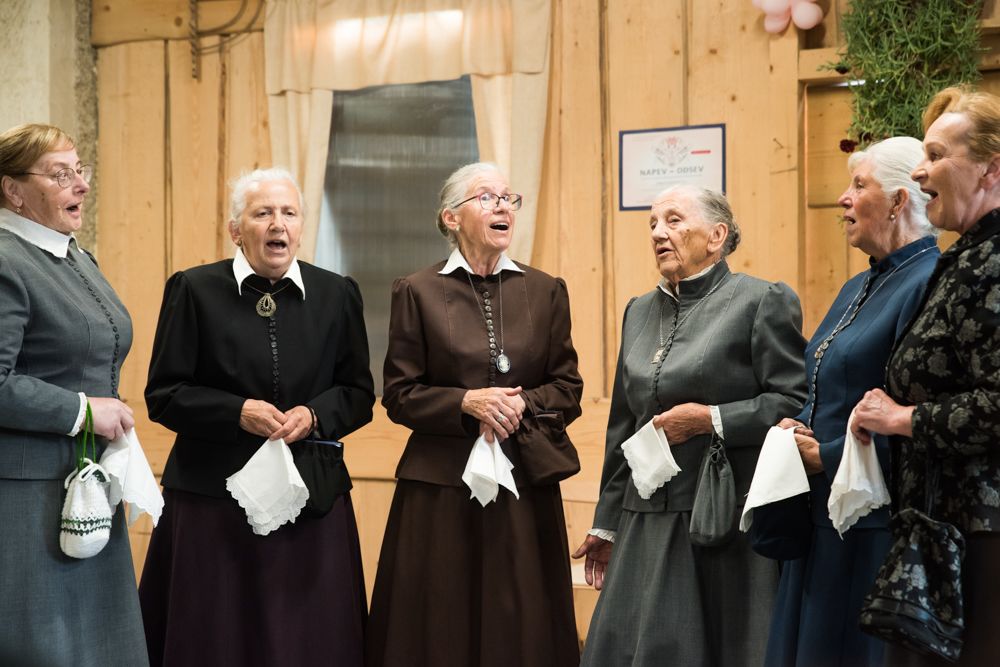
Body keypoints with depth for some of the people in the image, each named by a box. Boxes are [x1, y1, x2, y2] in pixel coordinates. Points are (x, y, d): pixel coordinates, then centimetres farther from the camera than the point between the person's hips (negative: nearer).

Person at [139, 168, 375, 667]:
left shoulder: (337, 294, 7)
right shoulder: (194, 290, 0)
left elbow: (358, 394, 8)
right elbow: (163, 395, -2)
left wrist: (315, 415, -12)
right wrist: (238, 413, -17)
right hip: (213, 499, -2)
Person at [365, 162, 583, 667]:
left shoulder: (545, 291, 8)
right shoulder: (417, 292, 2)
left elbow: (568, 388, 7)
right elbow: (399, 394, 0)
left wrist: (521, 405, -11)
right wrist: (467, 402, -15)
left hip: (526, 486, 2)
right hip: (442, 488, -2)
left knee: (524, 626, 3)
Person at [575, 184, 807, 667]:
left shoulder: (761, 301, -3)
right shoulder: (639, 311, 16)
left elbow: (795, 404, -10)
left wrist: (709, 419, -17)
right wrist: (606, 523, 20)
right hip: (648, 523, 6)